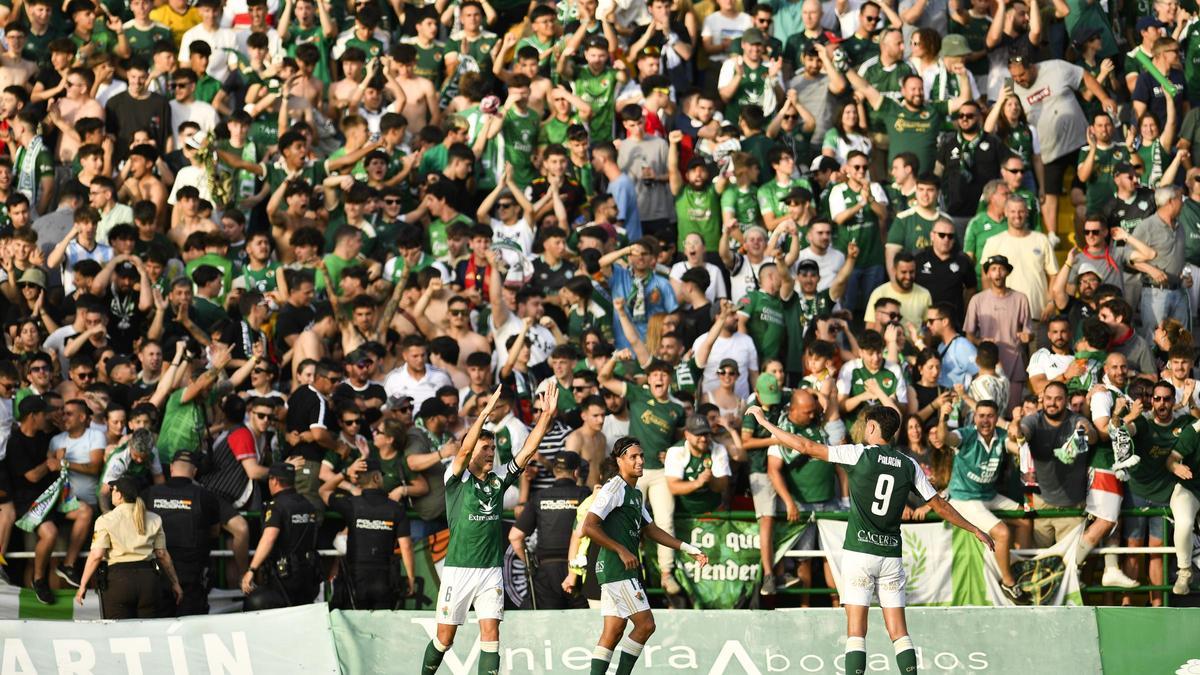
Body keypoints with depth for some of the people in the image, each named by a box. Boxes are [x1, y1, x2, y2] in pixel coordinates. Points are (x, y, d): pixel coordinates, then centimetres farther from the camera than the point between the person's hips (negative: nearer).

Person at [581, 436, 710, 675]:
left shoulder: (635, 494, 19)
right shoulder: (614, 489, -11)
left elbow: (650, 529, 26)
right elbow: (589, 527, -18)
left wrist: (689, 549, 22)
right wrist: (621, 550, -17)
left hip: (626, 569, 10)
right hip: (616, 567, -10)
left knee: (613, 632, 7)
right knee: (645, 624, -11)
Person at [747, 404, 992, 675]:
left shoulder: (859, 454, -5)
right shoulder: (909, 465, 6)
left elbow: (805, 447, -5)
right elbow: (940, 505, 11)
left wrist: (765, 421, 5)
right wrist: (975, 530, 24)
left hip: (860, 551, -4)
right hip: (891, 554, 4)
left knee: (856, 631, -5)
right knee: (899, 632, 5)